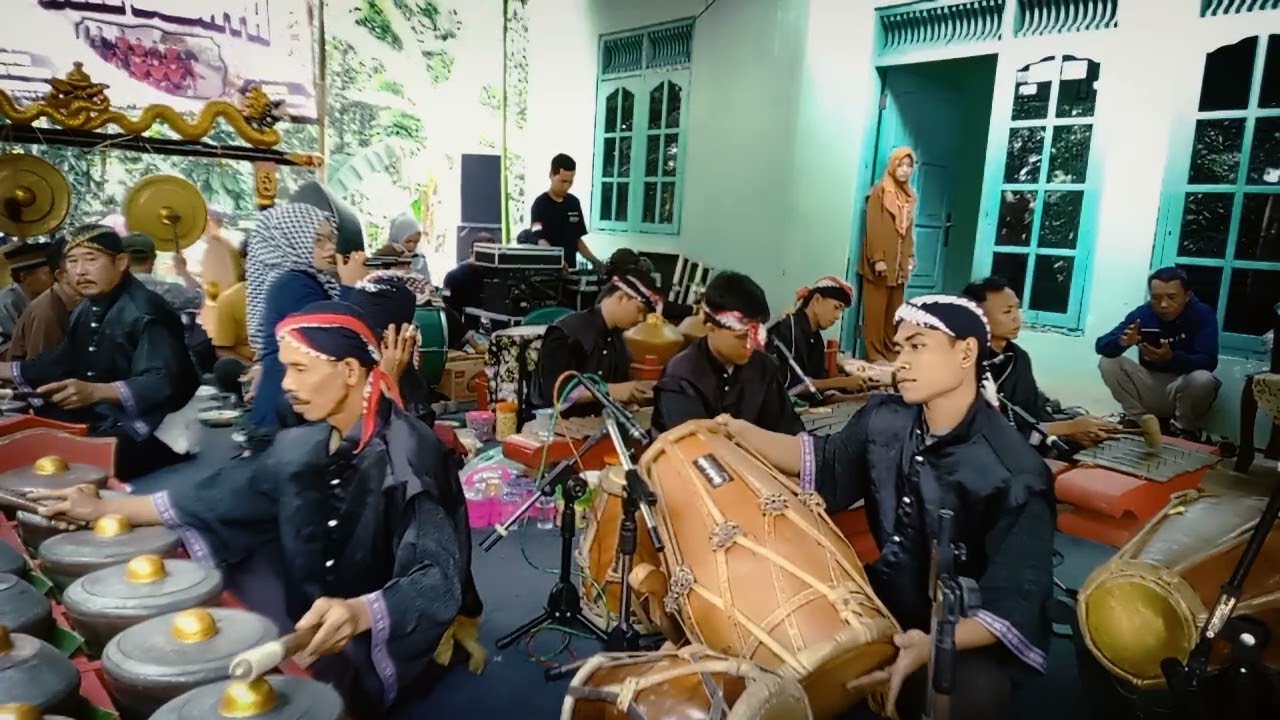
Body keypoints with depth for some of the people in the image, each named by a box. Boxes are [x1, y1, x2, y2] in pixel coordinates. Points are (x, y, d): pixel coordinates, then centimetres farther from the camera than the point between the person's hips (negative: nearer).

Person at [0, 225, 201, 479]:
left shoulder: (146, 312, -19)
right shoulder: (87, 310, 10)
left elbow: (163, 383, -30)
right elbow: (61, 362, 25)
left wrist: (95, 392, -42)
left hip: (156, 431, -9)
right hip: (106, 419, 9)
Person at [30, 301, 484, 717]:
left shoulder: (411, 455, -25)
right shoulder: (303, 446, -2)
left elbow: (437, 579, -30)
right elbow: (225, 496, 10)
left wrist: (359, 613, -49)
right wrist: (104, 509, 10)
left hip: (391, 646, -7)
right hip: (319, 629, 7)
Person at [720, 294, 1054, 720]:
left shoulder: (1015, 474, -24)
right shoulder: (886, 419, -6)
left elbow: (1015, 600, -24)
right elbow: (825, 464, 10)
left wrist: (936, 645, -41)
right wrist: (739, 432, -3)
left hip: (974, 632, -5)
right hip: (893, 597, 5)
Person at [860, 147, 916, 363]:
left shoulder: (910, 194, 15)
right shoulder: (880, 190, -4)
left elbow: (910, 229, 17)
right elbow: (873, 226, -10)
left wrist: (910, 256, 10)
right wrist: (877, 258, -16)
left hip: (899, 262, 6)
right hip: (880, 261, -6)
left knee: (894, 311, 7)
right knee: (875, 310, -4)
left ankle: (891, 352, 13)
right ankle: (875, 354, 0)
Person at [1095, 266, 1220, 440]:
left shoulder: (1203, 314, -14)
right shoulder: (1142, 313, -9)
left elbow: (1209, 362, -25)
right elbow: (1101, 345, -14)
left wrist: (1171, 358, -45)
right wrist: (1121, 342, -38)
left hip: (1184, 388, -2)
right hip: (1151, 385, 2)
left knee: (1202, 379, -35)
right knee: (1108, 362, -17)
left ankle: (1184, 429, -5)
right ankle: (1139, 419, -2)